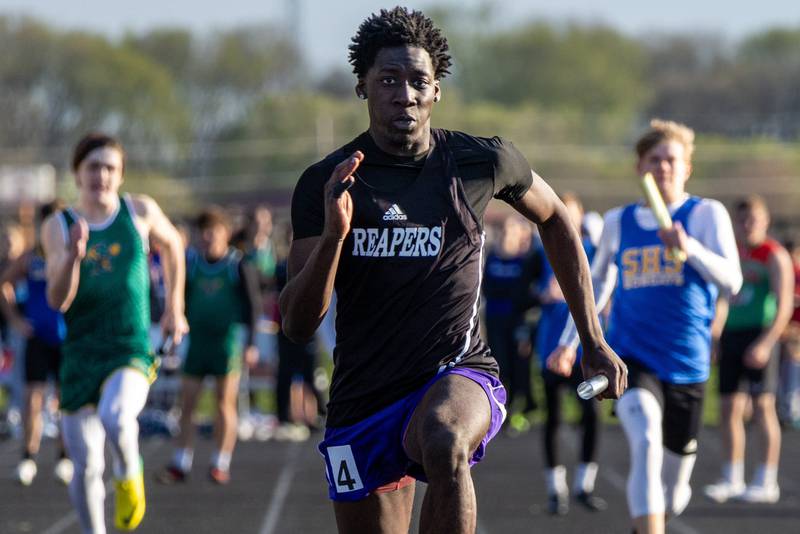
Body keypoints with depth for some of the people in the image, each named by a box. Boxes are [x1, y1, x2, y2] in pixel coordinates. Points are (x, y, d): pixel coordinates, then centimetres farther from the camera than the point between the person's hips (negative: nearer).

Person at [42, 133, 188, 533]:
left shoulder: (140, 211, 2)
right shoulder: (58, 227, 0)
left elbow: (171, 245, 24)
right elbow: (58, 300, -10)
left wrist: (174, 307, 20)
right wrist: (72, 255, -27)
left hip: (131, 352, -2)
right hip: (80, 357, 2)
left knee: (115, 418, -33)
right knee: (86, 467, 4)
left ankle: (128, 471, -1)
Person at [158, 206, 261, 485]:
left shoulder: (239, 266, -4)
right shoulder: (191, 263, 5)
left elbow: (253, 305, -2)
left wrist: (251, 343, -7)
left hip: (228, 341, -3)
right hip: (197, 341, 3)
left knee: (225, 403, -2)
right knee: (187, 403, 0)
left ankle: (221, 465, 5)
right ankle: (181, 464, 5)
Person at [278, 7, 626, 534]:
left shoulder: (483, 162, -2)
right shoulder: (324, 184, -3)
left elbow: (556, 220, 19)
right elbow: (297, 324, -7)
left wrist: (594, 343, 18)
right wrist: (333, 234, -24)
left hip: (460, 375, -2)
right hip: (362, 402, 3)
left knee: (443, 441, -38)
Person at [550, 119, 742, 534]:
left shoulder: (706, 215, -1)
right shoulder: (619, 222, 8)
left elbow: (731, 281, -14)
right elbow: (598, 282, 24)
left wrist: (690, 249, -30)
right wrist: (570, 340, 19)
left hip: (687, 367, 0)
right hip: (631, 358, 0)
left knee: (671, 499, 10)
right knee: (646, 442, -32)